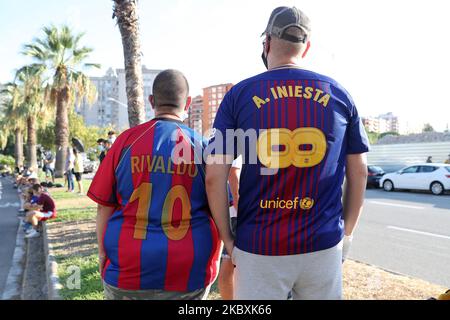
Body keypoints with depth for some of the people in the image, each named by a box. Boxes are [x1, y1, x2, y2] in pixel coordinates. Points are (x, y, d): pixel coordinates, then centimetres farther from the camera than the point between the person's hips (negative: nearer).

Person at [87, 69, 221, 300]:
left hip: (128, 268, 1)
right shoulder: (201, 145, -6)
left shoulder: (127, 140, -5)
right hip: (190, 273, 0)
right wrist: (212, 262, 12)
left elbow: (104, 207, -2)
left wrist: (102, 254, 11)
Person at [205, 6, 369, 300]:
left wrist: (228, 240, 4)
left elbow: (215, 177, -7)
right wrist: (346, 234, 16)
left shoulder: (240, 95, -3)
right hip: (324, 245, 2)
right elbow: (359, 172, 6)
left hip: (258, 247, -1)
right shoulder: (338, 94, 3)